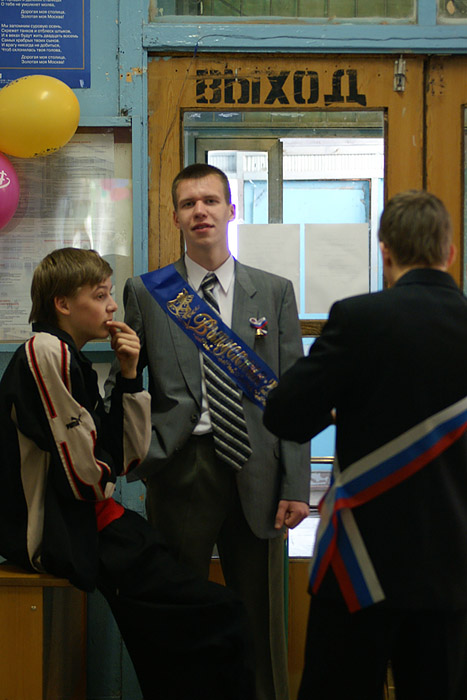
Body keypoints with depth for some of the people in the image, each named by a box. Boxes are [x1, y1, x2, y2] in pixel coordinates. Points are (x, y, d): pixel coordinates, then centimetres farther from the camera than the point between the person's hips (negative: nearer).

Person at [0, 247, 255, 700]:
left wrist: (129, 377, 4)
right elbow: (80, 466, -18)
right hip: (63, 533, -10)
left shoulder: (72, 360, 16)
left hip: (80, 522, 10)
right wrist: (107, 498, 3)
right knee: (221, 615, -13)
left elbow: (128, 457, 13)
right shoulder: (45, 352, -14)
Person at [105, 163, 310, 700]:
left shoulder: (275, 292, 8)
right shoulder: (146, 293, 6)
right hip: (179, 469, 0)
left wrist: (295, 485, -2)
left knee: (260, 616, 8)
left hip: (255, 473, 1)